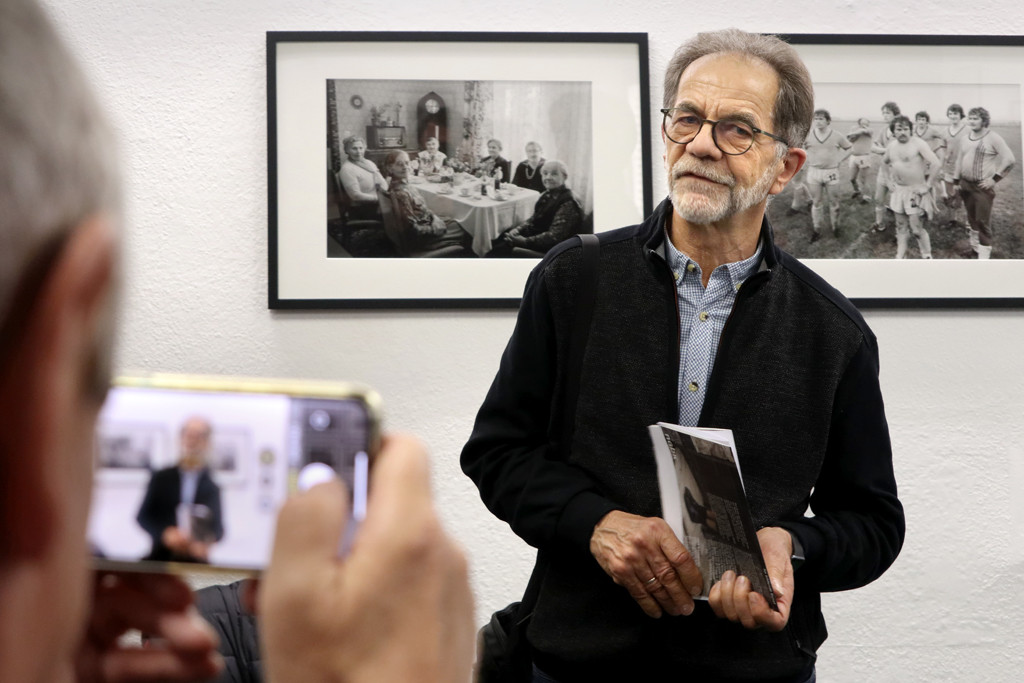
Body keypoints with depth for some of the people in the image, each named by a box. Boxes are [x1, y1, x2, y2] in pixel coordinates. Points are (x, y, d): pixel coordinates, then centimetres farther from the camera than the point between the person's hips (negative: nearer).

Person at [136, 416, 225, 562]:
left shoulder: (212, 487, 4)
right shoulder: (161, 478, 8)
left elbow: (217, 528, 4)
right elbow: (143, 516, 5)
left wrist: (206, 542, -19)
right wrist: (166, 533, -13)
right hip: (161, 558, 0)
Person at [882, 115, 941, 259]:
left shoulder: (918, 143, -17)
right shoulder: (892, 145, 5)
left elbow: (936, 163, -25)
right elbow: (885, 160, 27)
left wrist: (927, 185, -20)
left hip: (915, 191, -7)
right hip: (899, 190, 7)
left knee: (916, 228, -8)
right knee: (901, 227, 12)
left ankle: (927, 257, 7)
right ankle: (900, 257, 21)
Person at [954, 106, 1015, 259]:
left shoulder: (993, 138, -10)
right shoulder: (965, 140, 10)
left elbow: (1009, 159, -12)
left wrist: (995, 178, -14)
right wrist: (956, 182, 17)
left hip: (983, 187, -6)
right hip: (966, 185, 6)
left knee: (983, 220, -8)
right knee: (972, 218, 15)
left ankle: (984, 254, -5)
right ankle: (975, 245, 30)